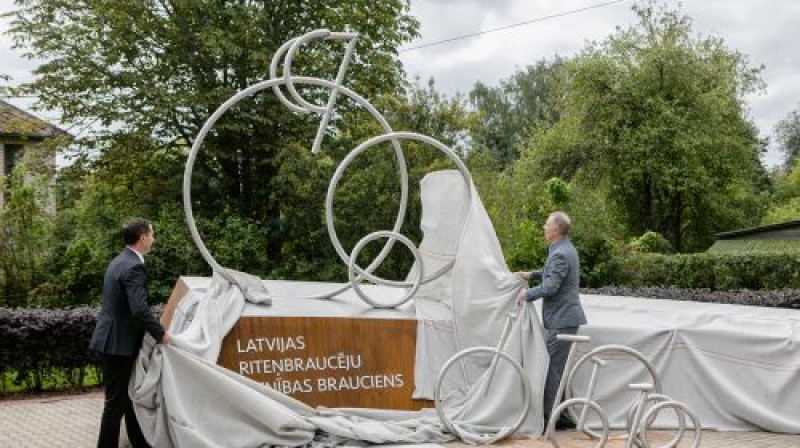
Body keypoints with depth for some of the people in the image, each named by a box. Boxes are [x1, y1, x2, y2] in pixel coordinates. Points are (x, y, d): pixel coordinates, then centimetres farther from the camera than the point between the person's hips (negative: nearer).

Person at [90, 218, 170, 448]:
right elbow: (140, 310, -28)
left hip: (111, 340, 10)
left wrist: (155, 331, 19)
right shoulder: (134, 267, -20)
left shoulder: (119, 261, 12)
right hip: (118, 343, -10)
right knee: (116, 402, -1)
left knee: (129, 395, 18)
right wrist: (161, 334, -14)